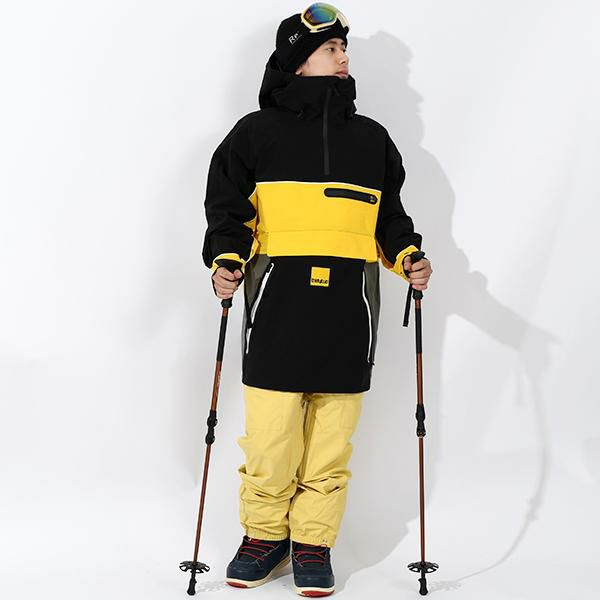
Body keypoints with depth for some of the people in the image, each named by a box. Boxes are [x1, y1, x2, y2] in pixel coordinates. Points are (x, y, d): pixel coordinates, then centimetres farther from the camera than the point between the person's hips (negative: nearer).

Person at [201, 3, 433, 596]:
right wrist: (226, 260, -11)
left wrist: (409, 256, 4)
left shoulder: (371, 138, 17)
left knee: (331, 439, 4)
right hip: (277, 304, -2)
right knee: (269, 434, -2)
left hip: (347, 308, 2)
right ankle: (264, 536, 19)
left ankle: (314, 543, 18)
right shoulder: (256, 132, 8)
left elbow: (390, 215, 22)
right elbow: (227, 206, 6)